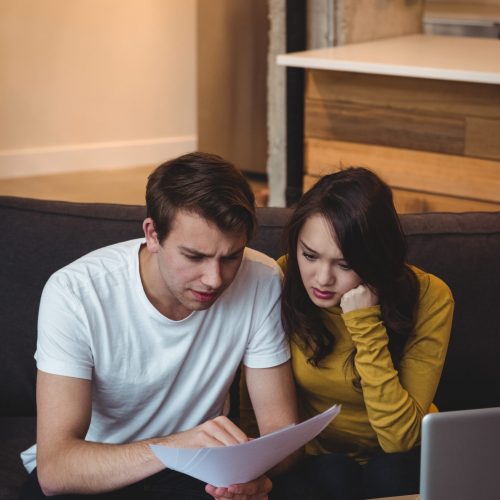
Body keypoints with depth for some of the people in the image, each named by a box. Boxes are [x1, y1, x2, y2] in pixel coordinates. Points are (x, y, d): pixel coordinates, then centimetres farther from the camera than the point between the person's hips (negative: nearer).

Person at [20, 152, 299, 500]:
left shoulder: (261, 283, -17)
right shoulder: (74, 293, -24)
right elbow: (54, 468, -30)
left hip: (194, 472, 1)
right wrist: (175, 445, -46)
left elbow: (280, 429, -10)